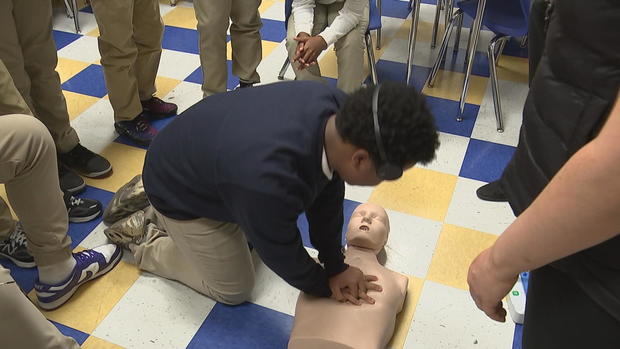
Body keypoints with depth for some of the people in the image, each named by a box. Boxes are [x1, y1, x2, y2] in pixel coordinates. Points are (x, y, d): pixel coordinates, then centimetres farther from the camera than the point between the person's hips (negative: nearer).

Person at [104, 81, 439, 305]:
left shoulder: (338, 110, -25)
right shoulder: (269, 182, -46)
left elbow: (328, 192, -9)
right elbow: (283, 255, -25)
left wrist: (336, 265, -4)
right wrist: (326, 286, -6)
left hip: (211, 154, 7)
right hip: (181, 191, -6)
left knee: (252, 235, 25)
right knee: (233, 289, 7)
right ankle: (141, 242, 20)